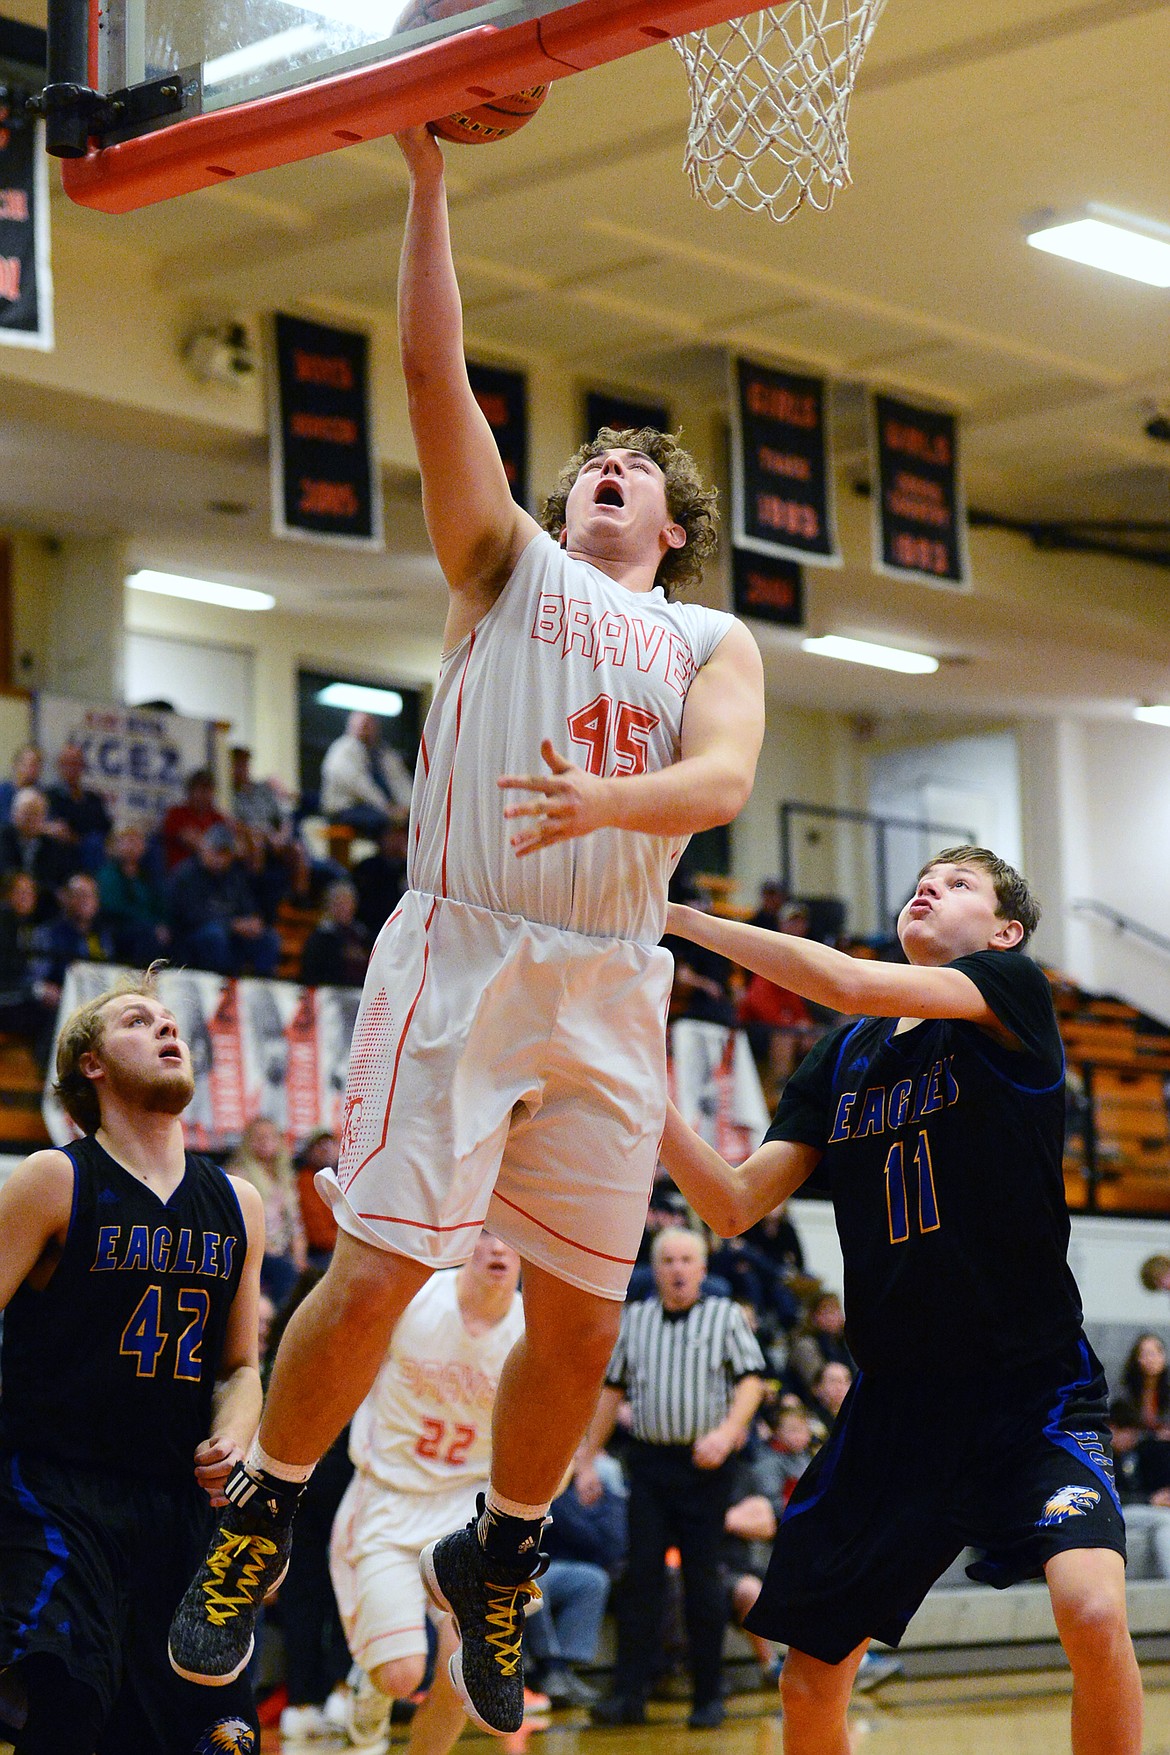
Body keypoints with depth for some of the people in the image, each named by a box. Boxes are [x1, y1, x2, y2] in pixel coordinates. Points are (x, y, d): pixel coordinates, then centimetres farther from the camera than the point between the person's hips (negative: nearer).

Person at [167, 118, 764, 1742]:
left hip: (613, 986, 3)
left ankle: (499, 1555, 26)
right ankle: (260, 1520, 10)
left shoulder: (716, 645, 16)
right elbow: (433, 370, 2)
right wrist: (429, 180, -5)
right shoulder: (508, 564, 14)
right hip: (460, 951, -2)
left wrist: (606, 801, -26)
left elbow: (724, 777, -5)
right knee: (378, 1271, -12)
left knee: (581, 1321, 3)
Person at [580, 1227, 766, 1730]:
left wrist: (728, 1431, -19)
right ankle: (629, 1694, -2)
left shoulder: (726, 1316, 5)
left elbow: (751, 1378, -3)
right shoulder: (634, 1319, 13)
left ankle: (709, 1697, 8)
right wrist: (586, 1458, 14)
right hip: (649, 1459, 2)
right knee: (641, 1575, -2)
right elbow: (612, 1388, 17)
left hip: (704, 1464, -2)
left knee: (703, 1579, 0)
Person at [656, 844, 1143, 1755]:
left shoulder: (1016, 993, -5)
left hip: (1033, 1385, -5)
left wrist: (687, 919, -14)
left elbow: (856, 983, -21)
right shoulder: (842, 1059, 11)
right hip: (894, 1399, 5)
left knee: (1093, 1612, -28)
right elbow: (732, 1205, 6)